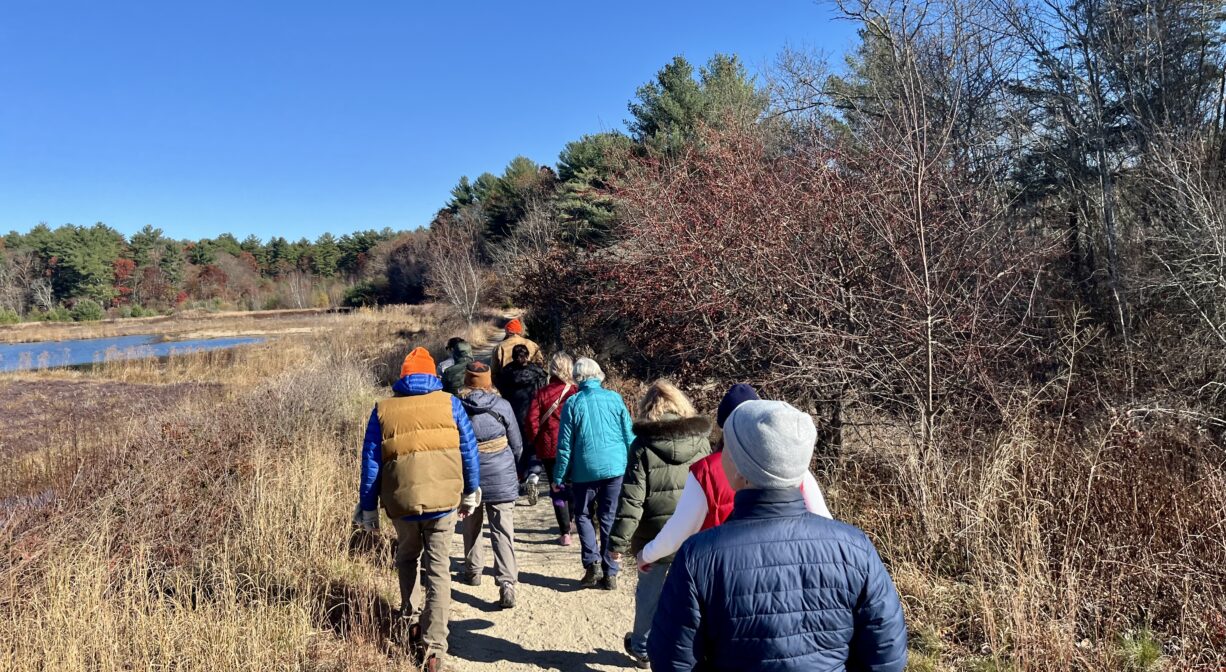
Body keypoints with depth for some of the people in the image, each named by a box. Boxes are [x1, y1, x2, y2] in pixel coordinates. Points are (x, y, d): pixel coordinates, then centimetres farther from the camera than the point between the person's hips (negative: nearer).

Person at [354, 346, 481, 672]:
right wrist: (471, 493, 14)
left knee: (407, 557, 28)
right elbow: (469, 450, 3)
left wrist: (368, 507, 13)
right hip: (443, 499, -1)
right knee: (438, 571, 6)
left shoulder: (383, 410, 4)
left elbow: (370, 463, 5)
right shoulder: (449, 403, 2)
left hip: (401, 502, 1)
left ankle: (407, 617, 26)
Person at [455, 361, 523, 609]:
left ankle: (473, 571, 35)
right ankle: (507, 583, -10)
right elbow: (517, 445, 2)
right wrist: (511, 466, 23)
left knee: (471, 528, 22)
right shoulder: (502, 405, -6)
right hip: (501, 478, -1)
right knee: (503, 533, -1)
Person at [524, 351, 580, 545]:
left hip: (549, 449, -1)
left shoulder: (541, 393, -7)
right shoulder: (576, 393, -8)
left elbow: (531, 421, -9)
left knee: (557, 490, 5)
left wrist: (534, 442, 6)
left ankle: (565, 533, 2)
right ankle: (570, 521, 37)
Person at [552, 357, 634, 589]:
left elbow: (565, 445, -3)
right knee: (610, 518, 11)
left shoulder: (572, 403, -5)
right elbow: (629, 436, 4)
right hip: (615, 467, 2)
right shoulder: (614, 398, 0)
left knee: (582, 514, 17)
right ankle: (610, 573, 13)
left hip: (585, 470, -2)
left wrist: (558, 477, 6)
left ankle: (591, 562, 1)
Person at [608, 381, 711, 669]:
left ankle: (642, 648, 35)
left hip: (656, 536, -2)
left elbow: (631, 498, -13)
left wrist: (619, 541, -7)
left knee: (649, 592, 16)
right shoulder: (701, 440, -1)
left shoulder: (643, 444, -11)